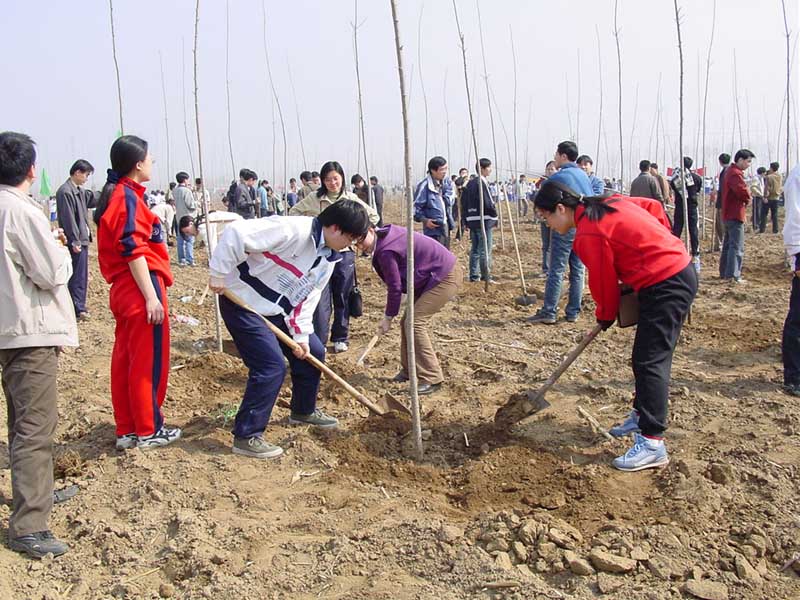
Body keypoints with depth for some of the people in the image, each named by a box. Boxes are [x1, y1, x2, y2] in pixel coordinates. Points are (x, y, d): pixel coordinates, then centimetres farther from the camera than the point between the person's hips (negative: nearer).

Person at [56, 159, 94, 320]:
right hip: (76, 241, -10)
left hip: (82, 239, 10)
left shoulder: (80, 191, 14)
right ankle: (79, 309, -1)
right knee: (78, 276, -6)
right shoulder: (65, 191, -15)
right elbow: (68, 218, -18)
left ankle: (79, 306, 24)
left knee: (82, 276, 15)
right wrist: (75, 241, -19)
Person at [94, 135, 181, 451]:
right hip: (140, 287, -10)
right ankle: (148, 430, 10)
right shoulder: (128, 197, -14)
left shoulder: (116, 195, 16)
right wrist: (151, 297, -21)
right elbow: (133, 250, -20)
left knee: (125, 360, 13)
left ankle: (126, 430, 22)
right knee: (148, 362, 0)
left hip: (123, 291, 10)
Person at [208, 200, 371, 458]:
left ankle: (303, 411, 36)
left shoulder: (329, 258, 2)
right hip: (243, 304, -9)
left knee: (313, 352, 13)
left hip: (277, 311, 9)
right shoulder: (293, 230, -28)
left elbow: (307, 296, 6)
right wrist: (219, 274, -26)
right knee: (272, 366, -17)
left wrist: (301, 335, -2)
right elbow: (236, 234, -31)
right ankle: (246, 436, -4)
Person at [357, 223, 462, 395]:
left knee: (415, 323, -15)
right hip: (432, 276, 10)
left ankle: (432, 379, -11)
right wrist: (391, 305, 16)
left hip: (446, 277, -10)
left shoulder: (385, 252, -24)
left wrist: (388, 317, -6)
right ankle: (408, 370, 22)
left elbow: (395, 287, -17)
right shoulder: (388, 233, 5)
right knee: (407, 322, 10)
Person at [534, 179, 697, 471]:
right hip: (681, 269, 10)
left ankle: (653, 444, -8)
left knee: (649, 361, -9)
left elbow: (604, 281, -7)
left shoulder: (588, 233, -16)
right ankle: (642, 416, 33)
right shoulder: (608, 203, 11)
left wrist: (606, 316, 11)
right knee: (650, 356, 19)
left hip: (665, 286, -10)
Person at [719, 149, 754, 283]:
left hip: (728, 214, 11)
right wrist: (748, 199, -9)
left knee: (728, 244, 15)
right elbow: (743, 191, -30)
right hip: (735, 215, -10)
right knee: (737, 247, -8)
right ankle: (733, 275, -10)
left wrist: (745, 198, 0)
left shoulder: (731, 171, 16)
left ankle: (724, 273, 21)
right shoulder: (736, 174, -18)